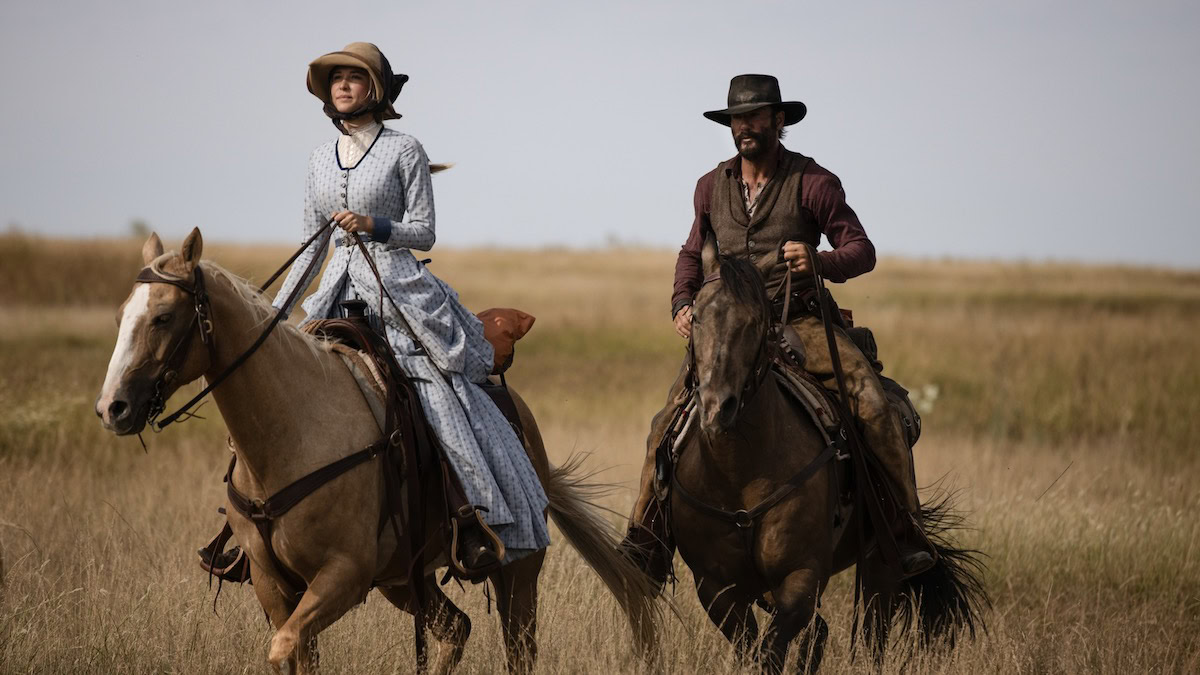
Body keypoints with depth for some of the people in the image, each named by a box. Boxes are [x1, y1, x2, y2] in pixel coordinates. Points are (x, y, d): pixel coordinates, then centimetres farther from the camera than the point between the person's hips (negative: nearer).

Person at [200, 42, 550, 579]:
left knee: (441, 395, -20)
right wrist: (275, 312, 14)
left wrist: (372, 225, -19)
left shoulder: (404, 151, -1)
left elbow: (423, 232, -2)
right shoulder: (321, 158, 14)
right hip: (338, 293, 5)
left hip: (398, 288, -5)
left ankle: (477, 521, -22)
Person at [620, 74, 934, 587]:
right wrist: (682, 304, 7)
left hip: (799, 320, -3)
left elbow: (862, 250, -3)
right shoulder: (712, 187, 12)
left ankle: (907, 533, -16)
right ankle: (646, 541, -4)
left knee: (873, 403, -24)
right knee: (669, 422, -14)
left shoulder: (813, 182, -2)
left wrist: (820, 263, -25)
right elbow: (693, 254, 27)